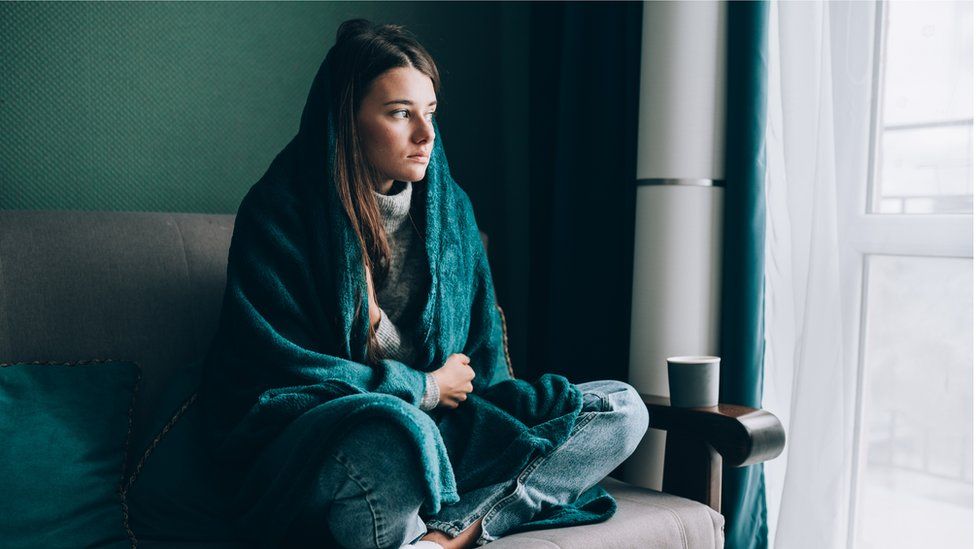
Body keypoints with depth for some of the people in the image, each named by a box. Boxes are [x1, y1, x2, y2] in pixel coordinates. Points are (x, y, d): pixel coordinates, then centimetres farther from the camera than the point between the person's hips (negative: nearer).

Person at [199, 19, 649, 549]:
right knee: (396, 425, -41)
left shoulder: (450, 207, 11)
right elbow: (278, 367, -10)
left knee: (621, 407, -9)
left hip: (434, 429, 7)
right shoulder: (280, 211, -5)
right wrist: (422, 387, -5)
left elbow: (482, 362, 14)